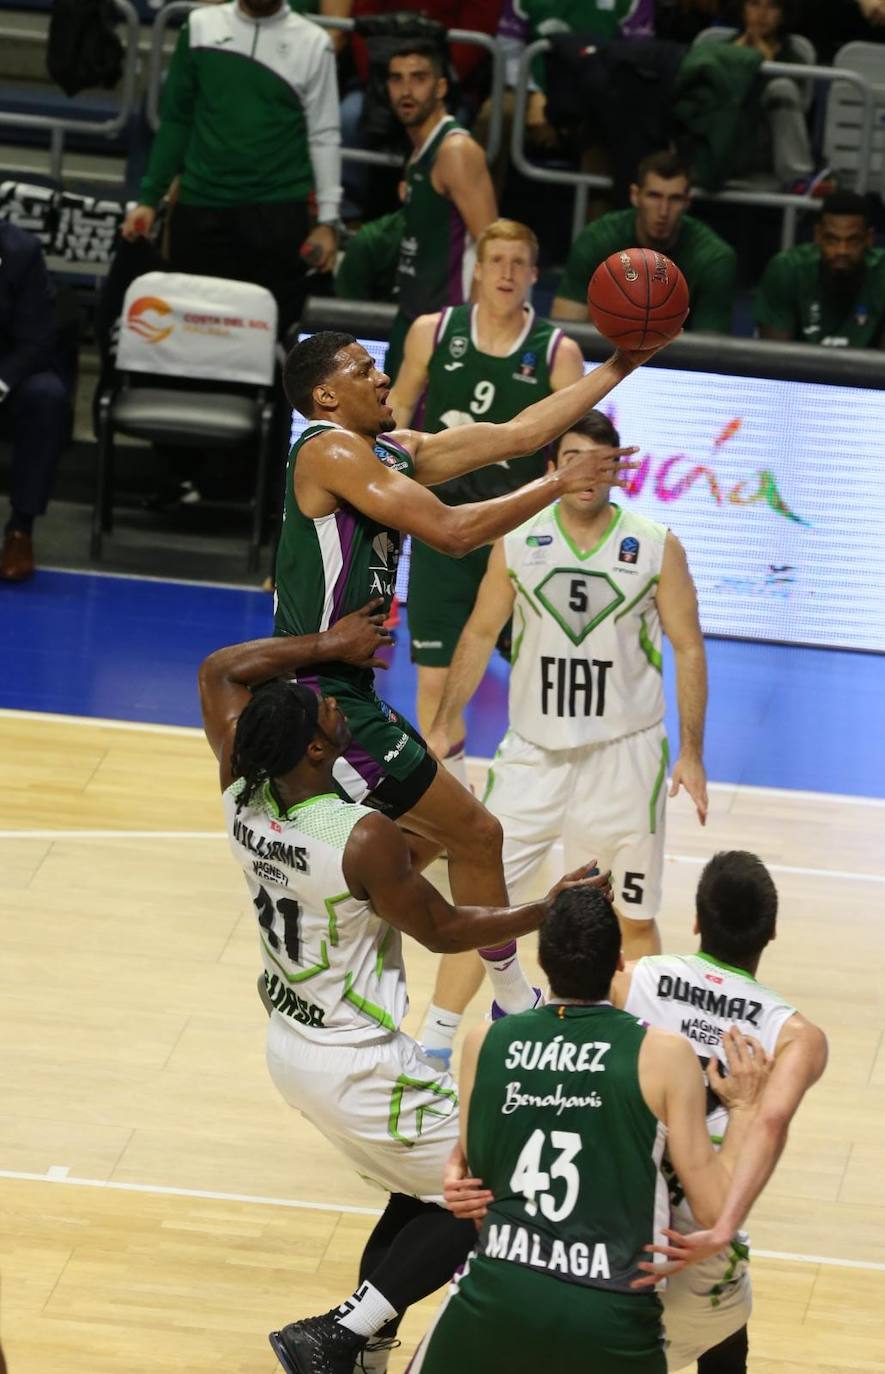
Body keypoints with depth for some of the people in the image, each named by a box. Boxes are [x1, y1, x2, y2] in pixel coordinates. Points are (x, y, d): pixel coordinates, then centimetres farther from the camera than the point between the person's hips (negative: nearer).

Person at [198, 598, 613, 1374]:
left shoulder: (242, 796, -9)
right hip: (359, 1067, -8)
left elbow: (220, 671, 8)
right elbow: (444, 931, -14)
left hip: (291, 1048, 8)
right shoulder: (364, 839, -29)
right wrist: (546, 912, -4)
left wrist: (328, 646, 11)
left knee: (424, 1188, 24)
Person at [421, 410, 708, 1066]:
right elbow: (481, 635, 9)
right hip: (534, 752, 1)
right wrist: (443, 726, 7)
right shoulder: (518, 541, -3)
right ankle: (434, 1047, 11)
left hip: (624, 757, -1)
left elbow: (689, 648, -1)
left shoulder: (657, 547, -7)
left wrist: (692, 754, -5)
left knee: (635, 919, 7)